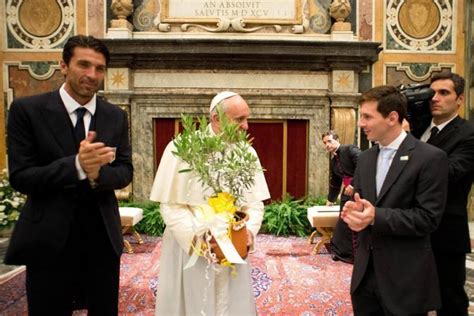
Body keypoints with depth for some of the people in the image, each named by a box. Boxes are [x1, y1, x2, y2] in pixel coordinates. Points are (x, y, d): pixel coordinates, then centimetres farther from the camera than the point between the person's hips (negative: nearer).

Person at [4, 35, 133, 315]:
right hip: (49, 240, -3)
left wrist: (97, 174, -21)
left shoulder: (116, 116, 3)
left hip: (103, 238, 4)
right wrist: (76, 166, -28)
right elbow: (20, 177, -12)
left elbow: (125, 171, 1)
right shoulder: (27, 110, -8)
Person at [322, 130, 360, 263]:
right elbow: (334, 183, 26)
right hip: (347, 192, 8)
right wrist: (330, 200, 32)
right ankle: (341, 252, 22)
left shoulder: (350, 149, -8)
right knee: (343, 222, 11)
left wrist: (354, 185, -21)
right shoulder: (333, 161, 16)